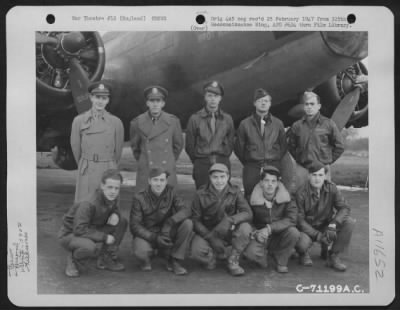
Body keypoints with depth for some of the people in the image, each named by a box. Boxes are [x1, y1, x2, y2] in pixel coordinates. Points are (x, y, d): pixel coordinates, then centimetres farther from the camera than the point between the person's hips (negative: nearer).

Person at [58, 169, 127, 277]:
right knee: (91, 247, -40)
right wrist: (104, 237, -28)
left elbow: (115, 210, 11)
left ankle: (106, 258, 5)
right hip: (70, 234, -8)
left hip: (91, 229, 8)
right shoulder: (89, 204, -32)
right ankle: (74, 259, -4)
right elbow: (79, 230, -32)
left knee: (122, 222, -6)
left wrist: (115, 215, -16)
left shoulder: (114, 197, -9)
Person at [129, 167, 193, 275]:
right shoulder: (139, 198, -11)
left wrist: (170, 222, -35)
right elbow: (134, 225, -13)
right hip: (146, 235, -3)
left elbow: (186, 210, -17)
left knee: (188, 224, -22)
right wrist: (155, 238, -27)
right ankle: (146, 258, 3)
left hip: (166, 234, 3)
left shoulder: (170, 192, -4)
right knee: (140, 251, -37)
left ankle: (175, 261, -9)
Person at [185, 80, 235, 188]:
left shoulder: (227, 119, 8)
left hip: (223, 163, 2)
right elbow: (189, 145, 7)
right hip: (202, 165, -1)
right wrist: (198, 161, 11)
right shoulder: (195, 119, 2)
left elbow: (230, 143, 14)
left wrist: (223, 159, 10)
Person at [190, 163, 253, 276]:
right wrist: (211, 238, -22)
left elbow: (248, 213, -17)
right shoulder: (201, 194, -9)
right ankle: (212, 255, 7)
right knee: (197, 252, -31)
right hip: (207, 232, -1)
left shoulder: (235, 192, -6)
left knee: (245, 228, -29)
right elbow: (195, 220, -9)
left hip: (228, 233, 1)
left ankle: (233, 261, -7)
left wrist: (231, 220, -38)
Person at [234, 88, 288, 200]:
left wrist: (276, 161, 9)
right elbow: (238, 147, 9)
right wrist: (247, 162, 7)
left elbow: (284, 146, 15)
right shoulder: (245, 124, 5)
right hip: (251, 168, -1)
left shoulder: (278, 123, 10)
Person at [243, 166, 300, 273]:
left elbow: (292, 219, -22)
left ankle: (281, 262, -4)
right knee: (250, 252, -33)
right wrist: (255, 233, -26)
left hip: (279, 236, 2)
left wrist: (269, 228, -32)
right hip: (260, 237, -1)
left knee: (293, 232, -31)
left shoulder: (286, 198, -10)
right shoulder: (253, 199, -9)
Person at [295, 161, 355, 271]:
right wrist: (317, 235, -25)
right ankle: (304, 253, 5)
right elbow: (299, 220, -15)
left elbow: (344, 208, -12)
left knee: (349, 222, -21)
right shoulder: (301, 193, -18)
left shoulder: (331, 188, -9)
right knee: (302, 242, -37)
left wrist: (333, 225, -30)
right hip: (308, 228, -4)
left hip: (326, 226, 4)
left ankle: (333, 256, -5)